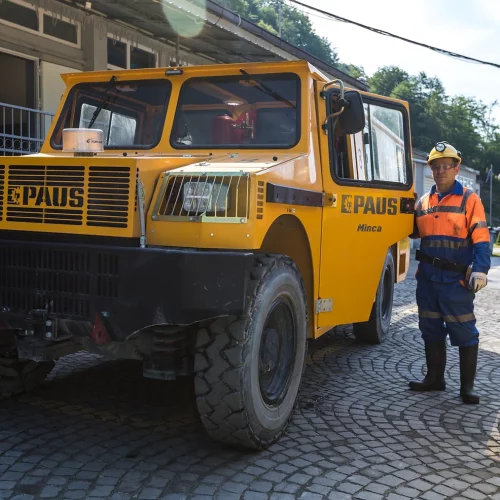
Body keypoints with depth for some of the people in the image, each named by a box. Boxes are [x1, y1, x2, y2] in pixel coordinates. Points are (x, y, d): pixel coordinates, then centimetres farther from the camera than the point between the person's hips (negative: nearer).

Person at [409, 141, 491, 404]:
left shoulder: (469, 199, -3)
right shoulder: (423, 201, 11)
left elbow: (481, 239, -9)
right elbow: (412, 231, 18)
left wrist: (480, 270, -20)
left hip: (456, 280, -5)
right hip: (427, 278, 5)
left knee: (464, 332, 1)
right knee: (431, 329, 13)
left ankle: (467, 386, 12)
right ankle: (435, 377, 27)